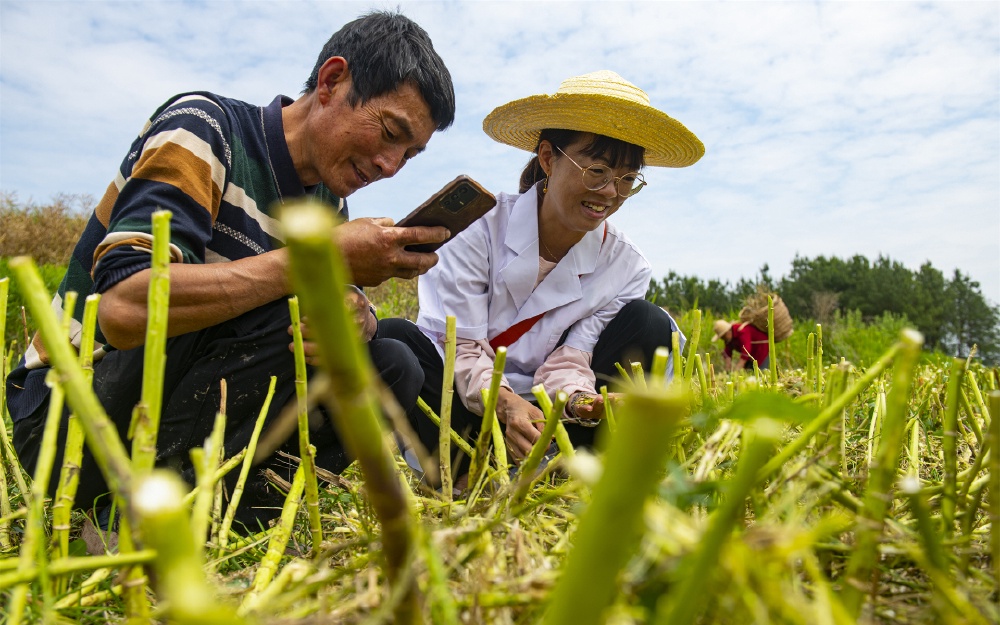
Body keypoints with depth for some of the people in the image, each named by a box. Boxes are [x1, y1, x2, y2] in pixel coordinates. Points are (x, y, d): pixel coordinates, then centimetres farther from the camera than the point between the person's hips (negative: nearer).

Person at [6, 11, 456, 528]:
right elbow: (124, 309, -29)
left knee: (392, 367, -7)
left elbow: (352, 307, 5)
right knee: (284, 306, -28)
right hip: (71, 420, -6)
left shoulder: (329, 198, 5)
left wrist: (357, 317, -20)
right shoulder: (202, 126, -16)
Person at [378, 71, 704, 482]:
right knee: (394, 338, -29)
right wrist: (505, 402, -37)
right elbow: (461, 346, -17)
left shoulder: (626, 268, -4)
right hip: (463, 408, -2)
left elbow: (568, 361, -10)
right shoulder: (482, 226, -14)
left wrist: (582, 400, -34)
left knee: (649, 325, -15)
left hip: (541, 416, 3)